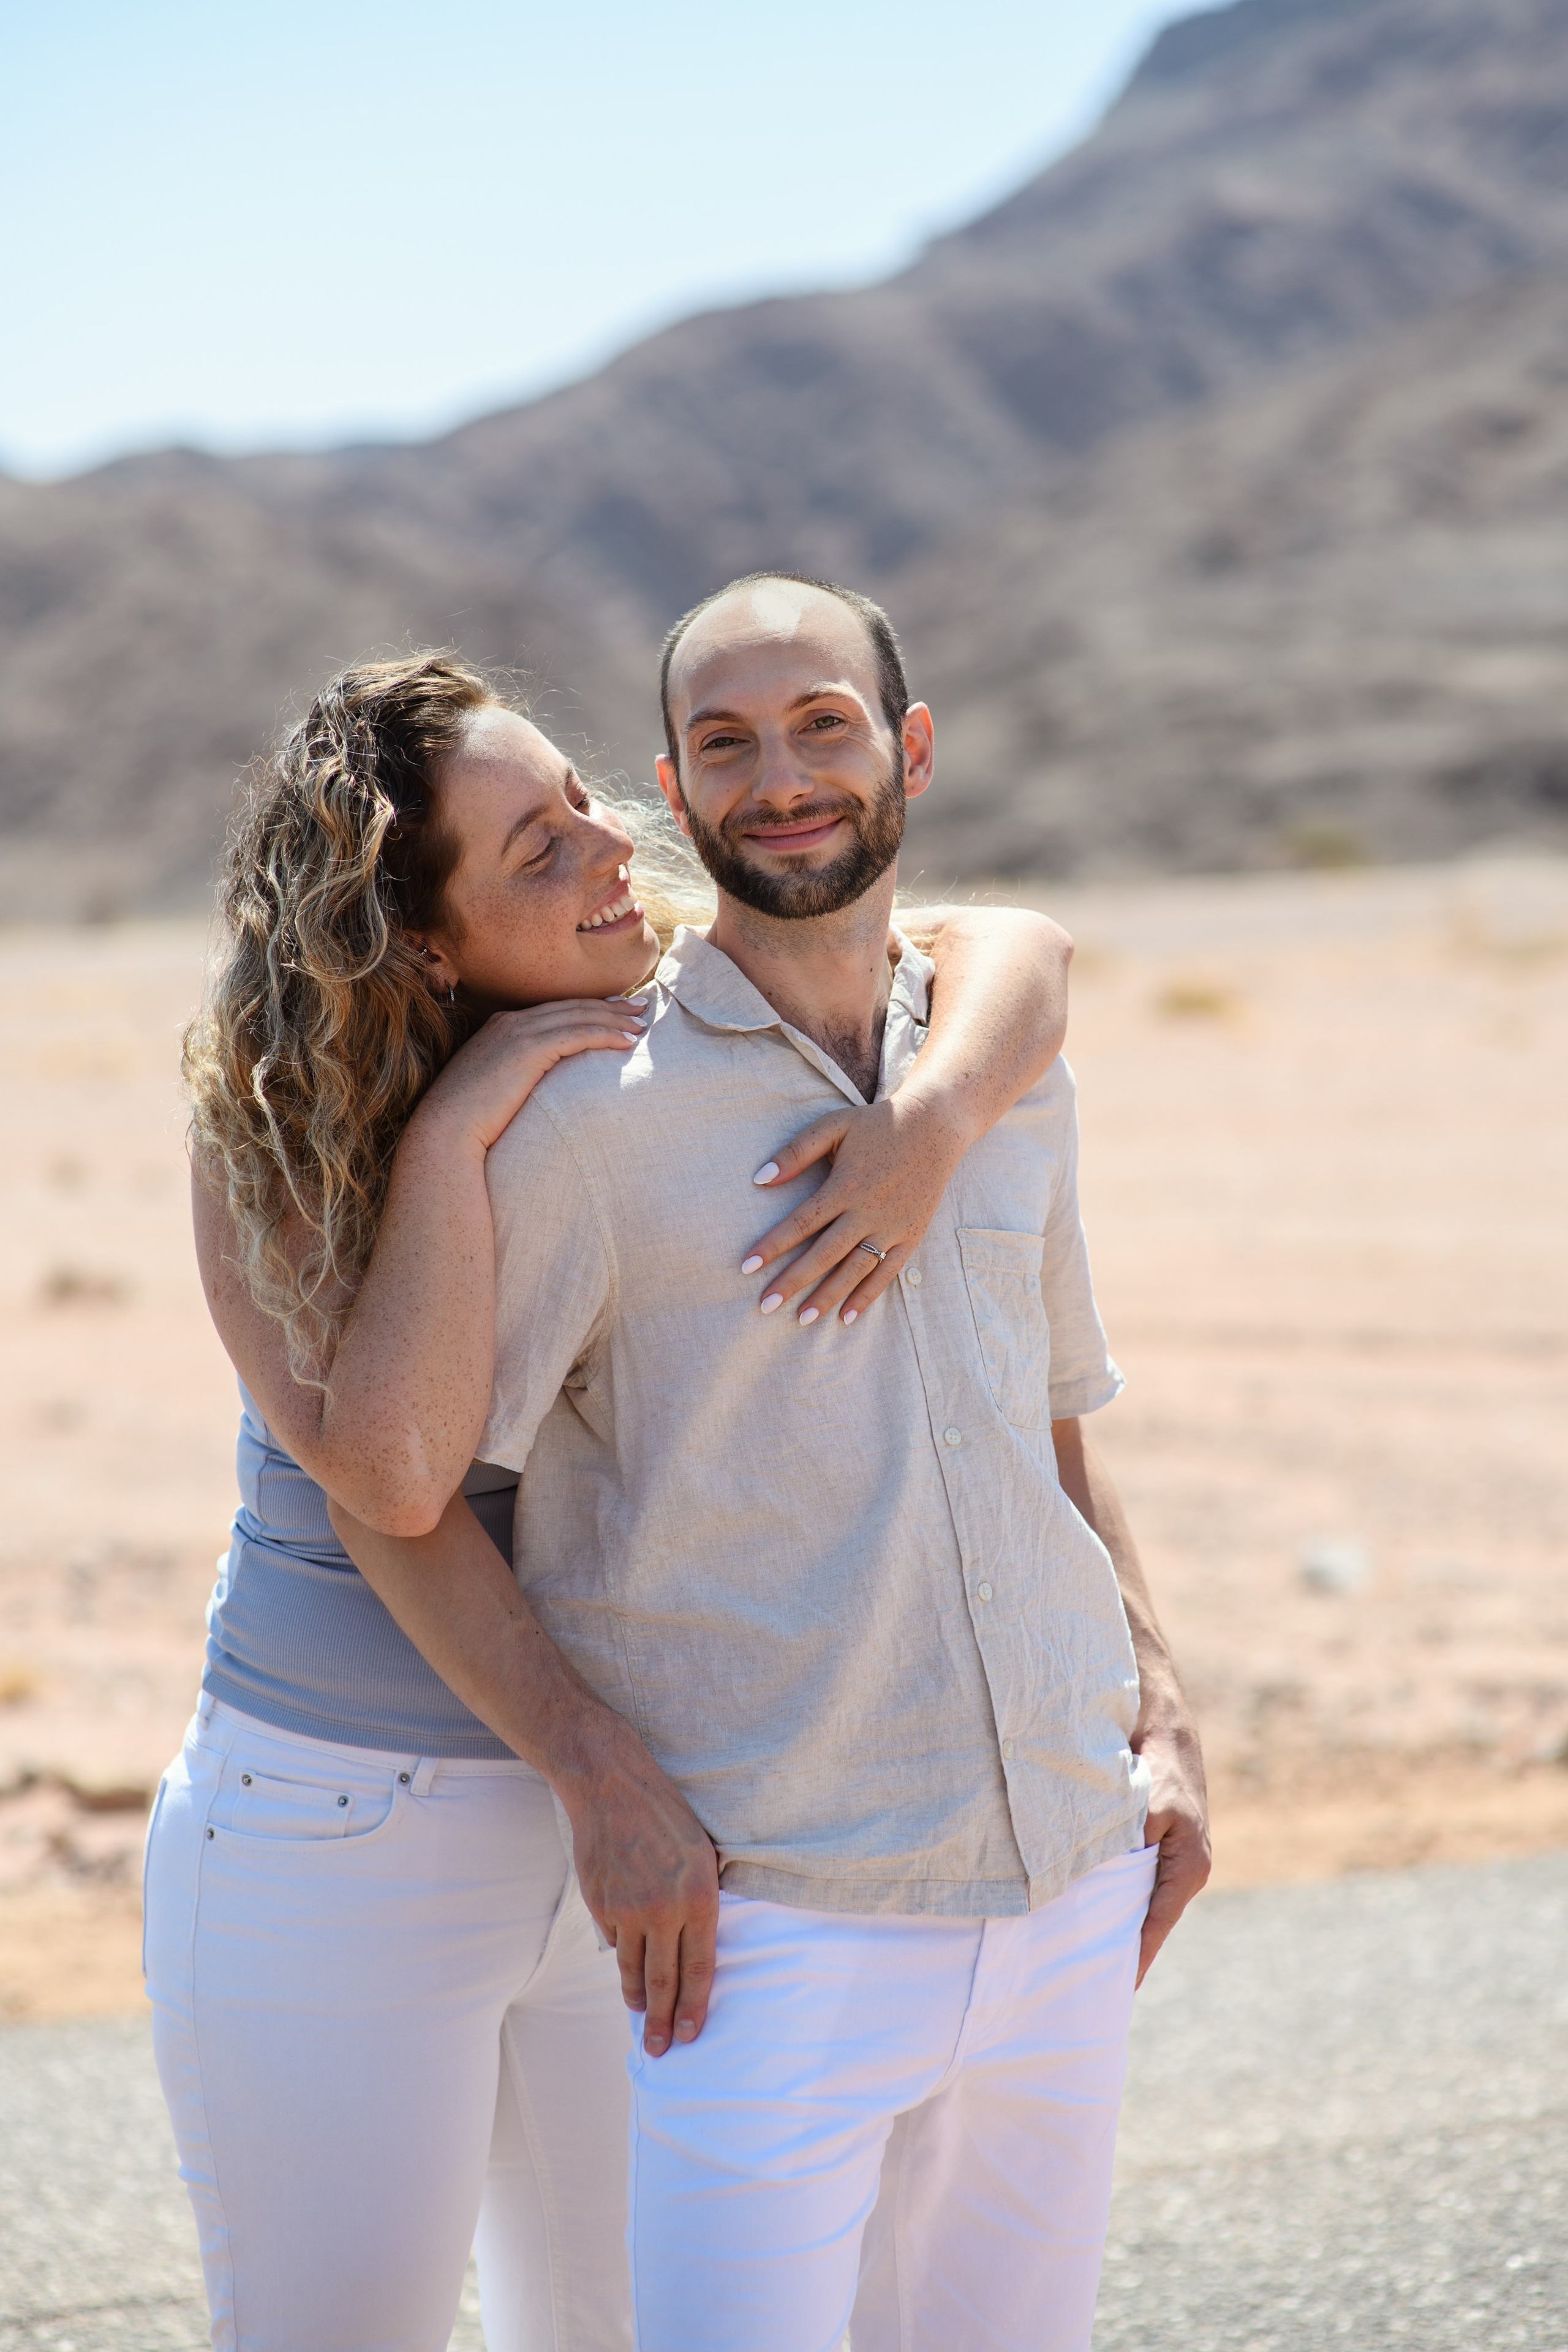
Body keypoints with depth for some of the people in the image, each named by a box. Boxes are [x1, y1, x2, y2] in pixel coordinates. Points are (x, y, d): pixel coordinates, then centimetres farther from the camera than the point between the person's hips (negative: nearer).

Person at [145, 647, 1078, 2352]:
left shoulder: (684, 1025, -4)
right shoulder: (264, 1139, -14)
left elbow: (1014, 951, -12)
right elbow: (390, 1472, -27)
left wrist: (931, 1118, -31)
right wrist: (450, 1140, -29)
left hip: (633, 1823, 4)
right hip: (338, 1841, -4)